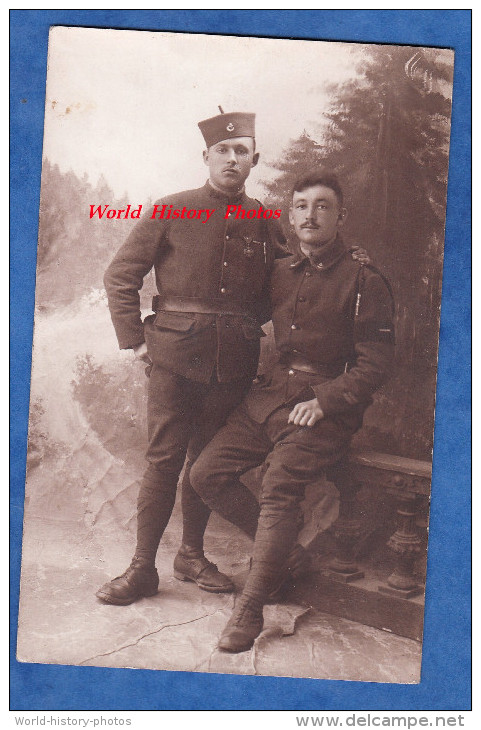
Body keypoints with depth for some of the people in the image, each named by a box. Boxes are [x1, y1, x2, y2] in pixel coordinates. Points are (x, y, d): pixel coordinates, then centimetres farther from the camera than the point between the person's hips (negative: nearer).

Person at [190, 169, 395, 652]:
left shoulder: (364, 282, -3)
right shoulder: (280, 274, 13)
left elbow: (375, 364, -7)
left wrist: (322, 402, -17)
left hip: (328, 406, -6)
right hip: (271, 394, 6)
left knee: (280, 481, -26)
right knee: (207, 473, -5)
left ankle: (250, 608, -16)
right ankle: (276, 543, 15)